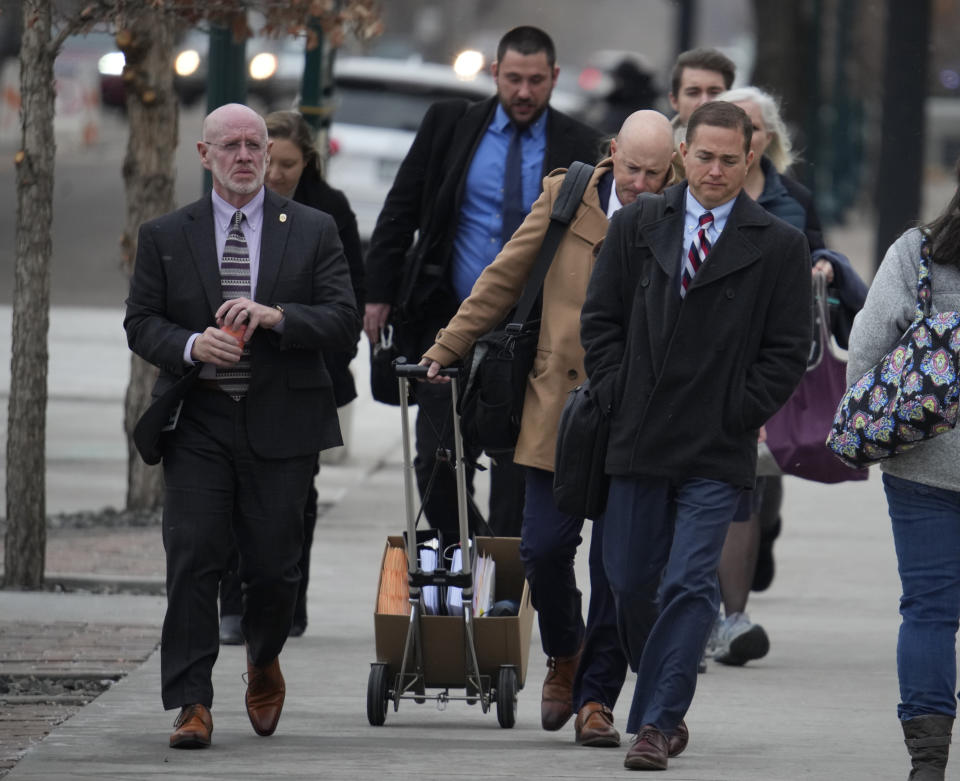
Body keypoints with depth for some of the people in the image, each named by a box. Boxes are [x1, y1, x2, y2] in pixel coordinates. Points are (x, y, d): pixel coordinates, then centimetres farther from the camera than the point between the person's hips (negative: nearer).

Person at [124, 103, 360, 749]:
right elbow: (141, 323, 7)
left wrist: (275, 317, -17)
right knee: (193, 560, -9)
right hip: (197, 423, 0)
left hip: (281, 424, 0)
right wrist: (191, 346, -14)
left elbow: (345, 323, -1)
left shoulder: (313, 231, 6)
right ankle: (191, 705, -8)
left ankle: (264, 663, 34)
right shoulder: (166, 236, 10)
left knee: (275, 567, 4)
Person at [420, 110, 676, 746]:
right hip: (560, 408, 2)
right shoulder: (566, 197, 4)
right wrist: (448, 348, 13)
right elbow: (506, 278, 12)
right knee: (545, 546, -2)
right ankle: (565, 654, 27)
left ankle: (597, 697, 10)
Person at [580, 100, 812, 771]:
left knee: (690, 584, -11)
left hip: (719, 451, -3)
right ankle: (664, 692, 28)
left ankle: (656, 722, -10)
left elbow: (788, 350, 0)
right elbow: (601, 318, 9)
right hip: (640, 439, 3)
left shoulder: (779, 247, 0)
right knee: (631, 581, 9)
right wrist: (618, 397, 0)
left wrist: (739, 415, -7)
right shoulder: (637, 225, 7)